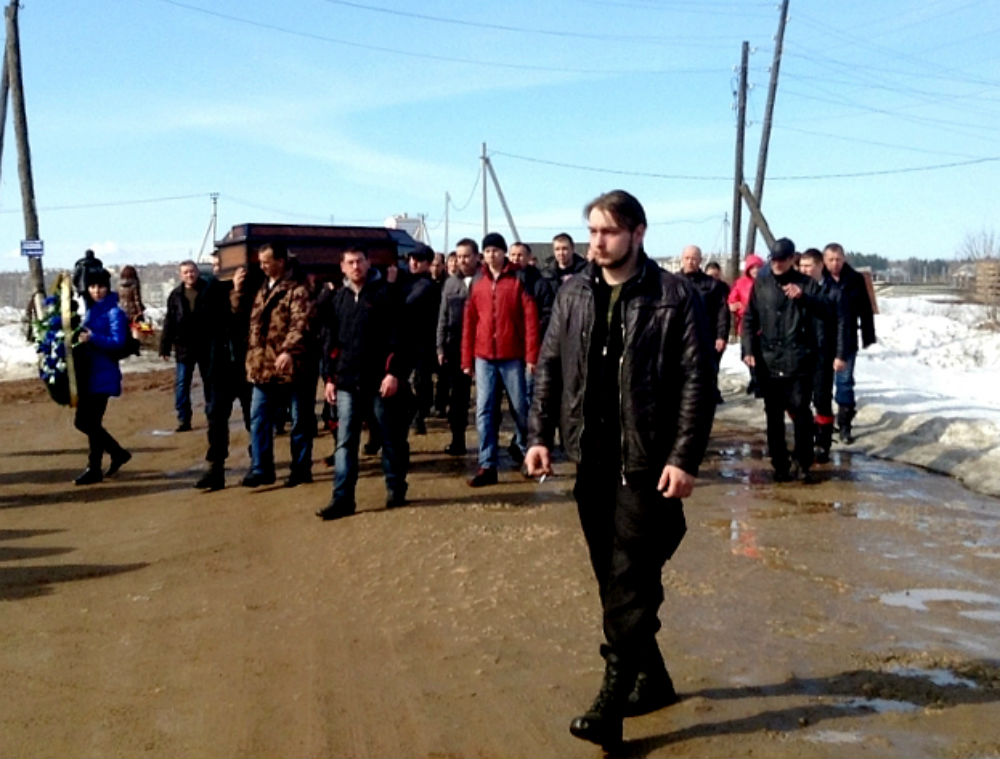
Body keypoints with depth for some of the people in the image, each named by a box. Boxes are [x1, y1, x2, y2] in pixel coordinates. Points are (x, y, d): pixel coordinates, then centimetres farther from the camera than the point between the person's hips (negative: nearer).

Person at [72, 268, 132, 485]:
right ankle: (118, 453, 26)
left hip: (103, 376, -8)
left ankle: (94, 469, 8)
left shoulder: (114, 312, -8)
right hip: (87, 375, 8)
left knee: (91, 422, -4)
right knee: (82, 421, 11)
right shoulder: (89, 310, 15)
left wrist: (92, 338, -29)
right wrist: (78, 338, -1)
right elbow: (84, 336, 20)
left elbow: (118, 342, -18)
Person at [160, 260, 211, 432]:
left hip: (206, 346, -1)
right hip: (183, 347, 2)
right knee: (181, 384, 2)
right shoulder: (175, 295, 3)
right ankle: (183, 420, 8)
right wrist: (165, 347, -1)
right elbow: (169, 323, 3)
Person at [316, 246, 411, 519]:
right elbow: (332, 341, 17)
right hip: (347, 382, 5)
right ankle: (342, 499, 3)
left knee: (391, 439, 7)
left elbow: (396, 336, -9)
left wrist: (393, 372, -17)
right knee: (345, 442, 1)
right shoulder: (339, 298, 14)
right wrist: (329, 377, 12)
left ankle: (396, 492, 21)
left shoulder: (386, 293, -3)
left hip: (381, 380, -4)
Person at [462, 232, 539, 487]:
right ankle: (488, 465, 3)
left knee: (520, 407, 9)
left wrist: (532, 355, -12)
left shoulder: (518, 279, -3)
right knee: (484, 412, -1)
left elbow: (530, 318, -6)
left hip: (513, 356, -3)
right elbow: (469, 322, 9)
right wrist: (467, 359, 6)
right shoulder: (477, 283, 7)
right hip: (484, 357, 3)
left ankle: (522, 448, 34)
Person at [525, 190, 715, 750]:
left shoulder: (676, 297, -7)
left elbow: (699, 383, -10)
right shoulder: (574, 295, 8)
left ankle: (611, 705, 3)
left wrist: (684, 458, -16)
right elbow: (550, 368, 12)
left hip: (647, 461, -6)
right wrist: (540, 435, 3)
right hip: (592, 458, 6)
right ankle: (653, 678, 31)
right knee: (612, 577, 14)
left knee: (630, 584, -5)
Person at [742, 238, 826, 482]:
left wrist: (803, 297, -24)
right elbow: (749, 319, 9)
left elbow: (823, 311, -6)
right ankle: (780, 465, 16)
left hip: (798, 361, -2)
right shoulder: (761, 283, 8)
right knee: (774, 416, 7)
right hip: (768, 361, 2)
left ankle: (802, 463, 11)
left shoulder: (806, 284, 4)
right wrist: (749, 350, -2)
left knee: (801, 412, -2)